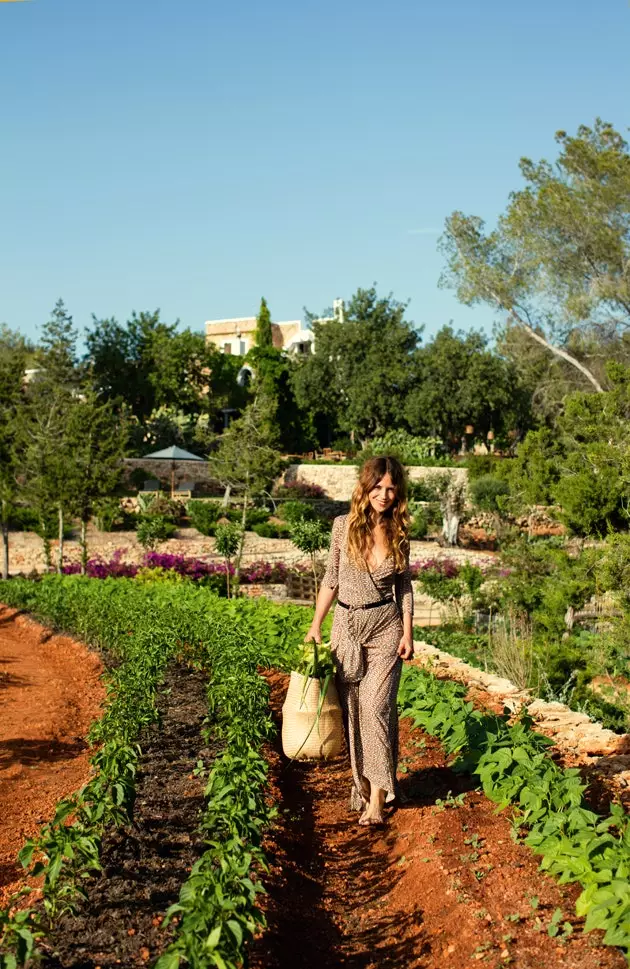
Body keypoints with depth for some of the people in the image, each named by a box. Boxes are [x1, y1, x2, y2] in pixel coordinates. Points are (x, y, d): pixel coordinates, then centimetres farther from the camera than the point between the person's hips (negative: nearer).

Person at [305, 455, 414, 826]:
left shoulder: (399, 532, 0)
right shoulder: (344, 525, -1)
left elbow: (405, 585, 7)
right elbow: (332, 579, 6)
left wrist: (408, 634, 0)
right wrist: (316, 626, 4)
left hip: (386, 627, -1)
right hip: (347, 625, 2)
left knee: (376, 704, -12)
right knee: (351, 709, 4)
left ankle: (377, 799, -9)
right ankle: (363, 785, 16)